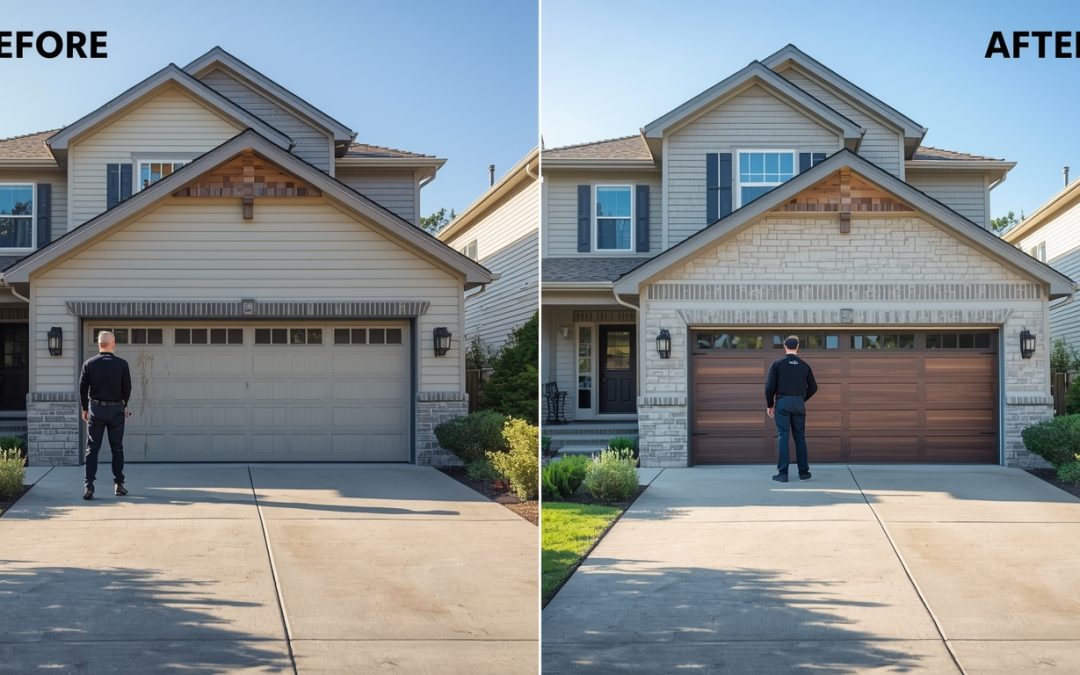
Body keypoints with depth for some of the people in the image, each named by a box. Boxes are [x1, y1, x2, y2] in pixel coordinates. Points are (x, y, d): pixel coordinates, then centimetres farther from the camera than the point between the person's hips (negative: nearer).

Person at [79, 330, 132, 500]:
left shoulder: (89, 364, -3)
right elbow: (127, 387, 0)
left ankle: (88, 485, -8)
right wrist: (124, 405, 18)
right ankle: (118, 484, 11)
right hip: (116, 409, 0)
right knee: (117, 448, 10)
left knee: (92, 448, 2)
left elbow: (83, 388, 0)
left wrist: (85, 409, 11)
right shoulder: (122, 364, -5)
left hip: (96, 409, 0)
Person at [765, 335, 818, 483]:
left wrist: (769, 405, 6)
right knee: (800, 437, 10)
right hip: (799, 404, 2)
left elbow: (770, 386, -7)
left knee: (783, 436, -3)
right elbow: (813, 388, 11)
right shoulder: (804, 365, 7)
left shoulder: (777, 364, -2)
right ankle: (803, 472, 11)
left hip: (782, 403, -2)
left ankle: (783, 473, -7)